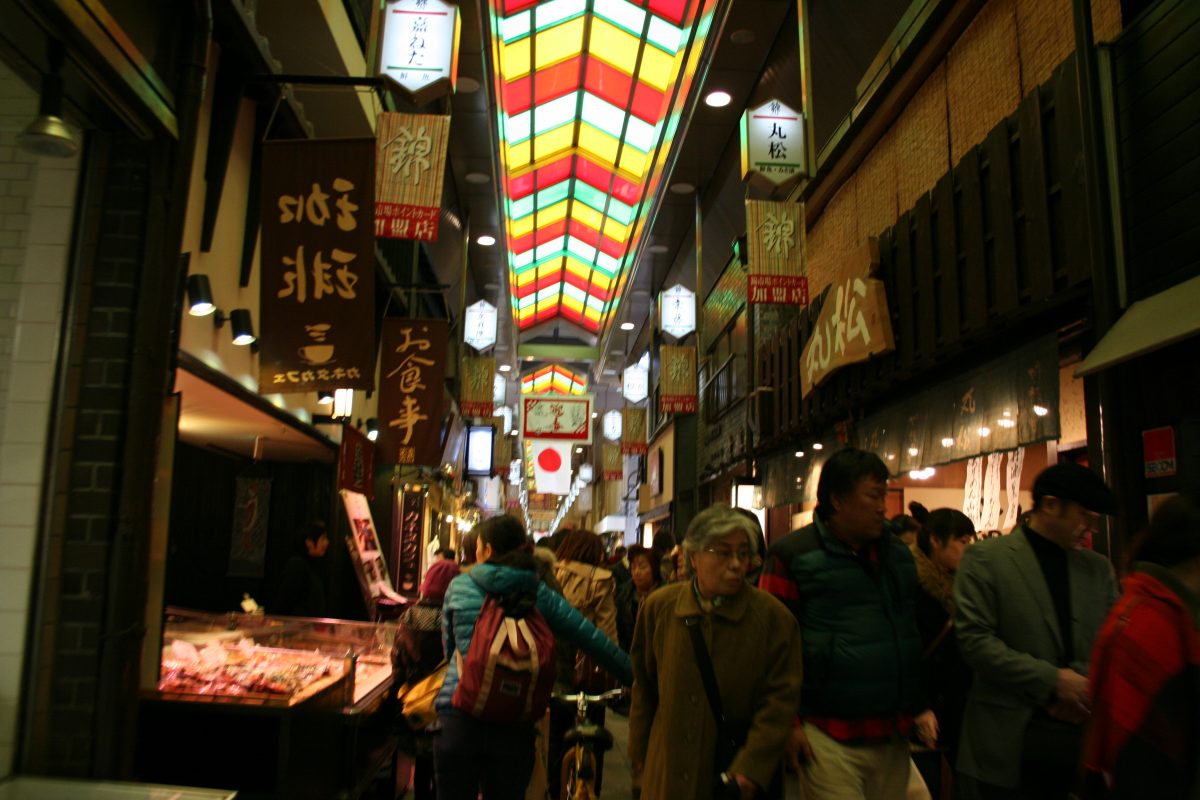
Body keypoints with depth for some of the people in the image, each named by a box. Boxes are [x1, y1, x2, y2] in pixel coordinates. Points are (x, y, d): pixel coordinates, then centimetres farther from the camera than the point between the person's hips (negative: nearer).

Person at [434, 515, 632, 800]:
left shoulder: (459, 586, 0)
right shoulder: (539, 593, 2)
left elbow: (449, 646, 12)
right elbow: (591, 638, 1)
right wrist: (634, 677, 8)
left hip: (459, 717, -1)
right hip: (514, 723, 1)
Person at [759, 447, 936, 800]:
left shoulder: (899, 554, 12)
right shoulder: (793, 555, -8)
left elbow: (911, 635, 20)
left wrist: (919, 706, 15)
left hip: (892, 736, 6)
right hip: (829, 738, -6)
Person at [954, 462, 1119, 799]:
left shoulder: (1098, 567, 11)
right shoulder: (986, 558, -6)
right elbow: (974, 639, -13)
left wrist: (1083, 690, -9)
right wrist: (1051, 680, -16)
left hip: (1081, 732, 5)